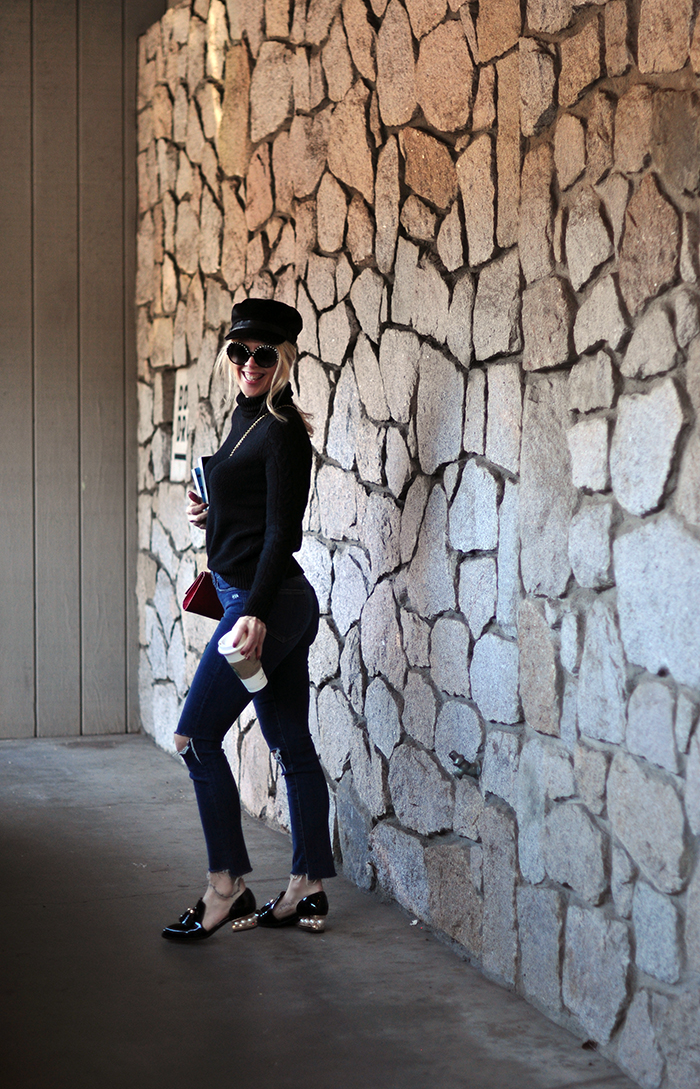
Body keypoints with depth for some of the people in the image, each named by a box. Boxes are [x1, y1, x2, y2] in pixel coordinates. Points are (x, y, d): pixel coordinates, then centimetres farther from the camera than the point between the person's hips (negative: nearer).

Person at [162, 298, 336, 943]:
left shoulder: (282, 432, -13)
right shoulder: (247, 418, 15)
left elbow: (282, 532, -18)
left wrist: (255, 613, -24)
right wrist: (212, 514, 7)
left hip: (268, 600, -9)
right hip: (281, 603, 9)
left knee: (196, 735, -5)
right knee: (292, 745, 10)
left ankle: (228, 887, 1)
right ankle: (308, 891, 15)